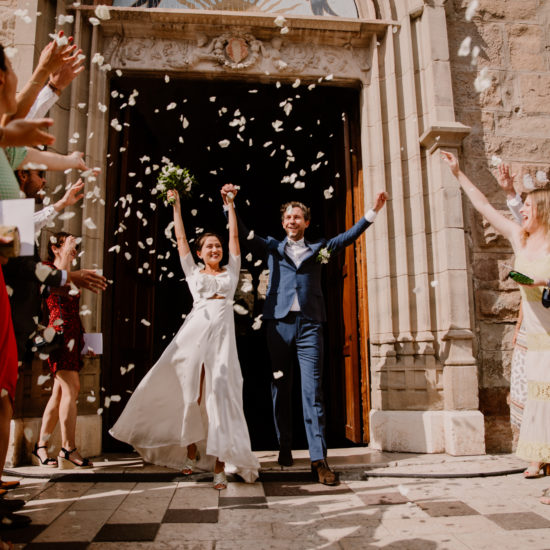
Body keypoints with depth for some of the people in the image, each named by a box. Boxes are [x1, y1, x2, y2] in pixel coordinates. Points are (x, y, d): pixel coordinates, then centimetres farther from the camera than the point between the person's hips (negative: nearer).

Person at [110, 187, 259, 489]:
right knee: (191, 395, 5)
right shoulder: (193, 272, 16)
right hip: (195, 331, 1)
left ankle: (220, 466, -10)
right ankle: (191, 453, 26)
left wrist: (230, 205, 17)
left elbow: (234, 236, 16)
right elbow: (181, 239, 17)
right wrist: (176, 206, 20)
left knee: (220, 394, -10)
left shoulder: (230, 271, 17)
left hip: (222, 334, -1)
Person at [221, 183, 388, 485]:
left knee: (312, 389, -7)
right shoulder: (272, 247, 17)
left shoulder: (317, 248, 18)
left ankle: (319, 459, -7)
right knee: (280, 388, 7)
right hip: (279, 322, 1)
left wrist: (372, 212, 3)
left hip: (309, 325, -1)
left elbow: (348, 236, 12)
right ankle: (285, 448, 21)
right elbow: (242, 233, 12)